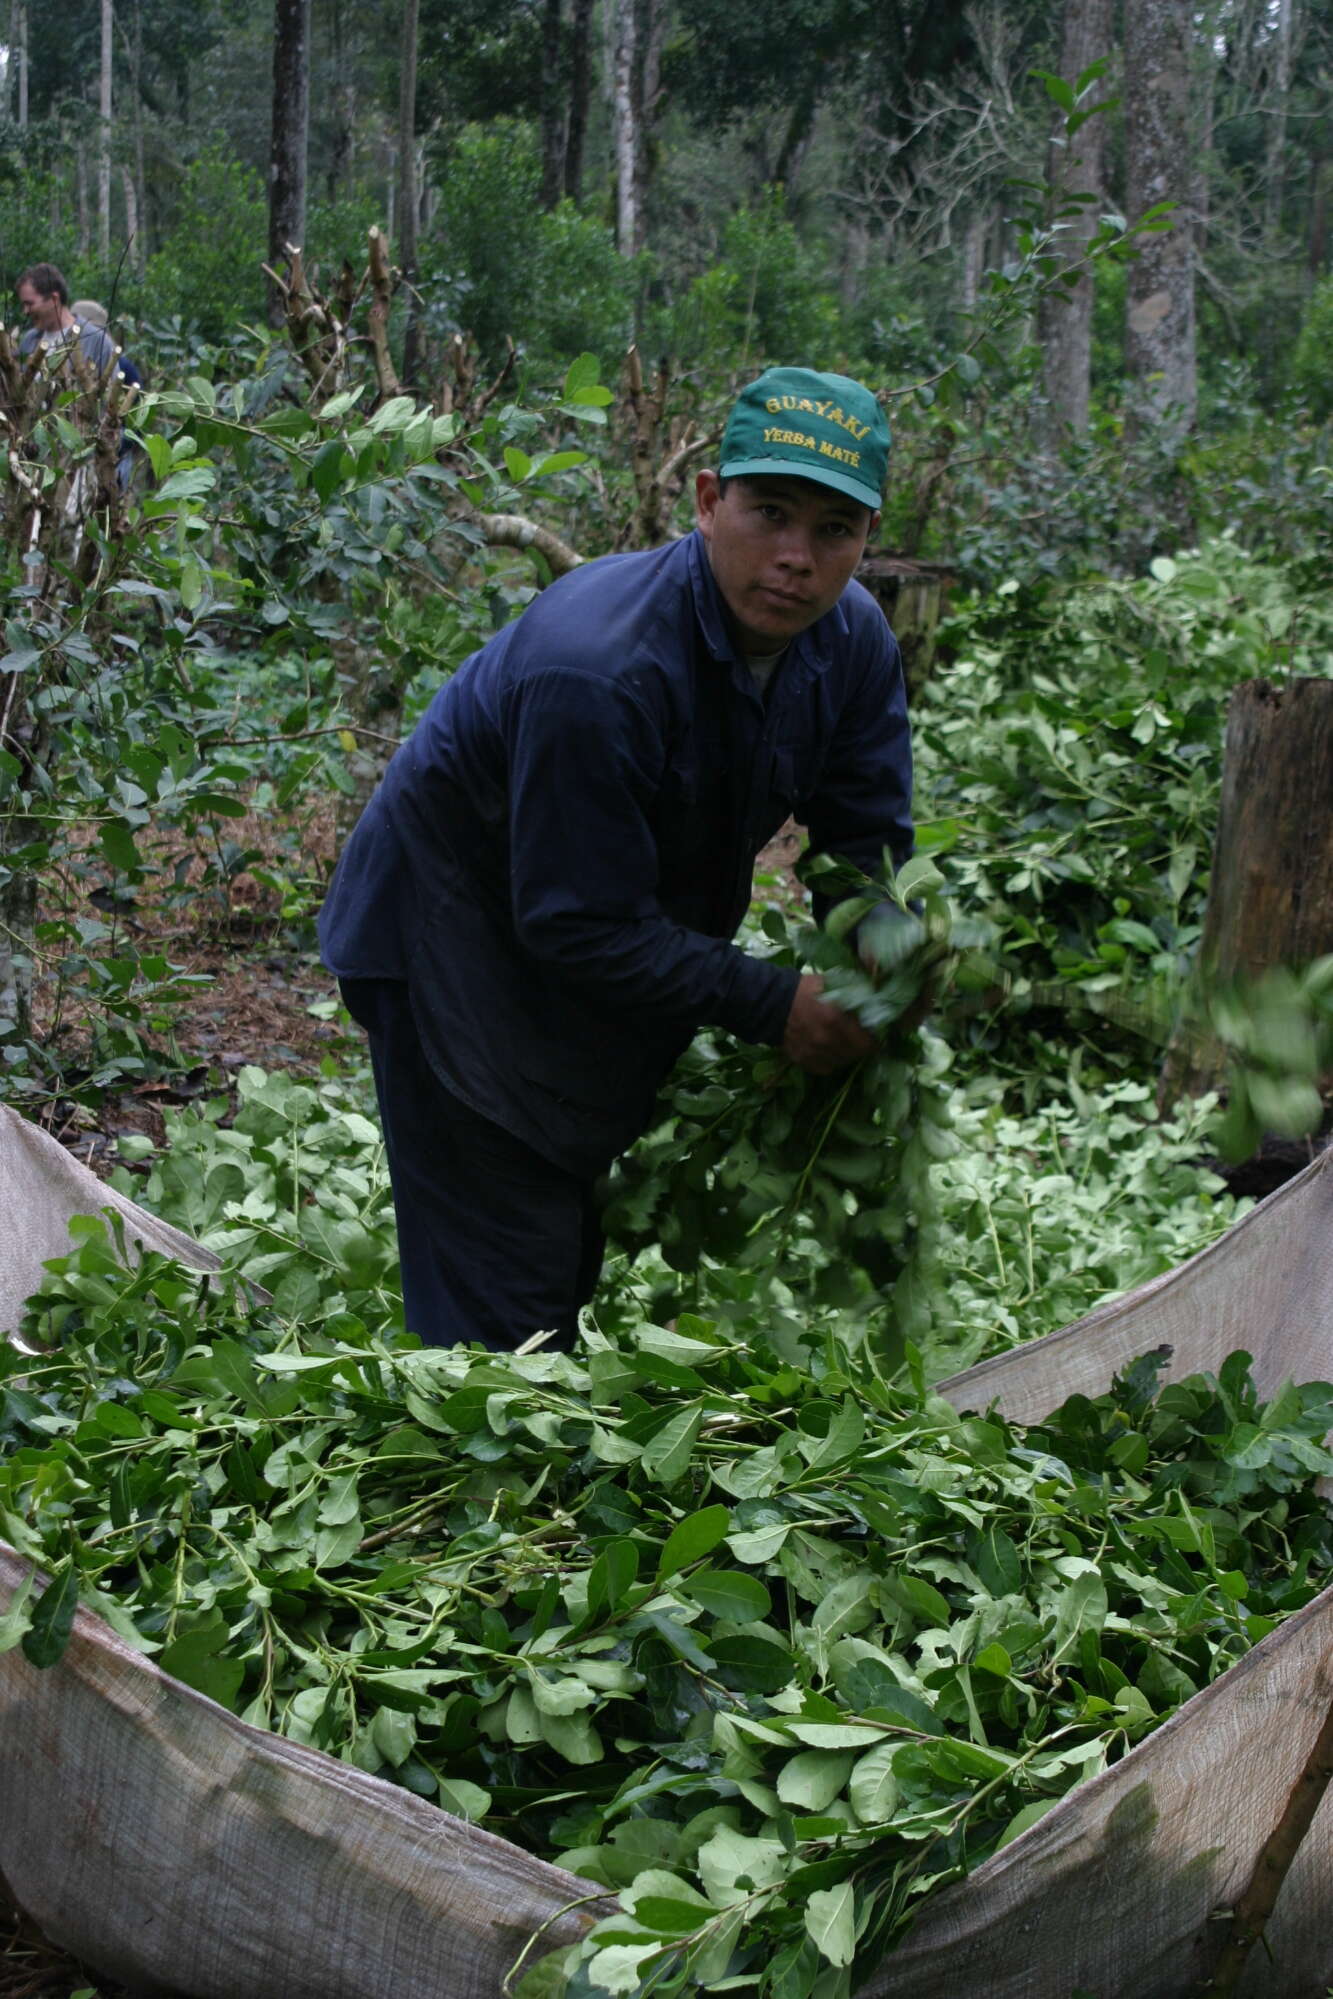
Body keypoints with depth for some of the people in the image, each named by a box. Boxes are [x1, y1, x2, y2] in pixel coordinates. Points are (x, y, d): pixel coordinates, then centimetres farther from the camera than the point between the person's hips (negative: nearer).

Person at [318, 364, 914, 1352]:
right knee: (503, 1311, -5)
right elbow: (583, 925, -33)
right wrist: (771, 1004, -29)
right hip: (457, 950, -8)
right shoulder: (594, 672, -37)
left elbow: (871, 850, -3)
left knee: (575, 1259, 23)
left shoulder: (853, 640, -12)